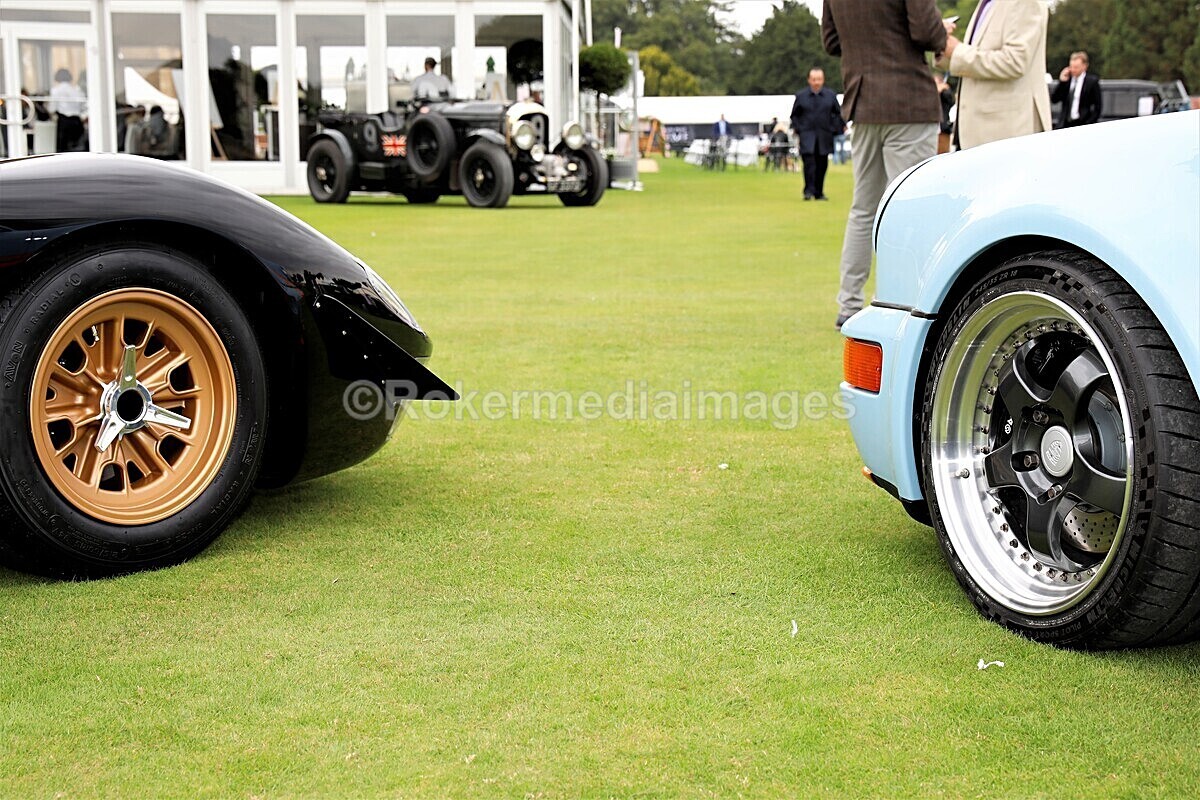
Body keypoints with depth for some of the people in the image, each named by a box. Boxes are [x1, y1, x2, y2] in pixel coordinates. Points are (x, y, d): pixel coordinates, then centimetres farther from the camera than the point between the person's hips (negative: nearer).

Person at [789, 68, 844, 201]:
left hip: (824, 136, 2)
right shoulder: (801, 96, 5)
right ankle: (809, 191, -12)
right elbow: (795, 115, 12)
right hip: (807, 136, -2)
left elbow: (838, 114, 14)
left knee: (822, 165, 5)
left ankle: (819, 193, 13)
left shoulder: (830, 96, 7)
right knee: (809, 162, -15)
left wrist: (835, 130, 3)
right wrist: (796, 129, -1)